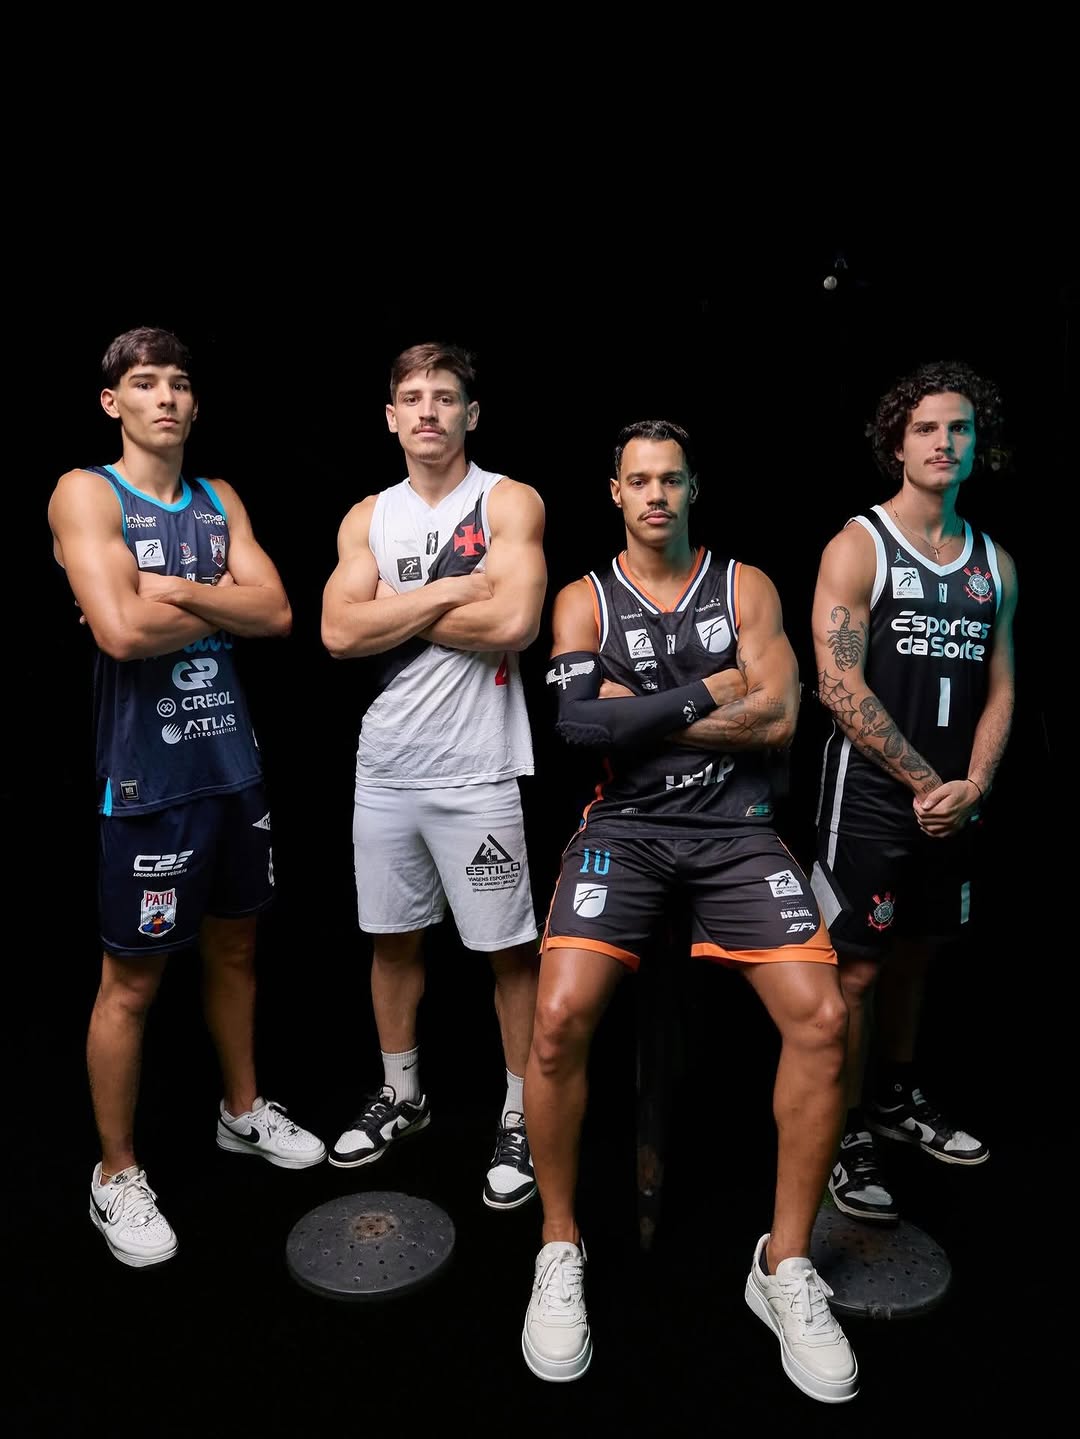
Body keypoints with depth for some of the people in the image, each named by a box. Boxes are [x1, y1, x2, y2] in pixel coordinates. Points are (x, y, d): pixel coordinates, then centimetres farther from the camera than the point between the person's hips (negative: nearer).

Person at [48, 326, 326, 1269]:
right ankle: (117, 1176, 24)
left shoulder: (221, 501, 11)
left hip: (233, 762, 6)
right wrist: (221, 604, -8)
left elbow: (277, 614, -2)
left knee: (234, 947, 19)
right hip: (148, 776, -6)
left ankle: (244, 1111, 39)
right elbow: (122, 631, -22)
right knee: (132, 981, 5)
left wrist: (174, 589, -13)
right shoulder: (87, 493, -7)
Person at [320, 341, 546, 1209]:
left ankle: (521, 1117, 22)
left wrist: (396, 610, -9)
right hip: (385, 768, 5)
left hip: (476, 771, -4)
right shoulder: (368, 518, 10)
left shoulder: (508, 502, -3)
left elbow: (514, 622, -19)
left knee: (509, 948, 5)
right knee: (392, 937, 17)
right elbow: (340, 633, -5)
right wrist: (450, 590, -12)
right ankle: (402, 1096, 36)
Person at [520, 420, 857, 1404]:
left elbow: (777, 721, -4)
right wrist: (708, 693, -7)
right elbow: (579, 721, -11)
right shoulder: (584, 600, 7)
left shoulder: (747, 586, 10)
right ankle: (561, 1251, 3)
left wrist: (634, 712, -6)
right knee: (561, 1016, -22)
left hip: (736, 830, 2)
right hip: (626, 828, -1)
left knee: (822, 1018, -17)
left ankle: (786, 1265, 5)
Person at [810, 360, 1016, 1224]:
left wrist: (973, 786, -5)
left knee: (916, 953, 18)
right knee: (857, 967, -1)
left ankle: (899, 1098, 37)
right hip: (871, 798, -6)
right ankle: (847, 1137, 13)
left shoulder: (995, 563, 11)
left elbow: (1000, 688, 11)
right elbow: (841, 688, -15)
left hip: (953, 804, 6)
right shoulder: (858, 548, -7)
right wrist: (927, 784, -13)